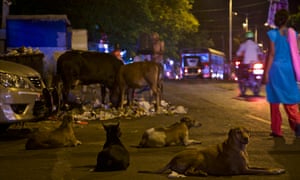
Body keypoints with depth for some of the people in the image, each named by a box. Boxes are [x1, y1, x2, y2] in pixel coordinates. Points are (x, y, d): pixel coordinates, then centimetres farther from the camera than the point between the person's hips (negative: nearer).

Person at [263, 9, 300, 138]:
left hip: (276, 68, -3)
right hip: (289, 69, 3)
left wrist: (266, 73, -7)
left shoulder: (273, 34, -7)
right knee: (289, 99, 10)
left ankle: (277, 130, 11)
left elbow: (271, 54, -10)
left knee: (275, 100, 7)